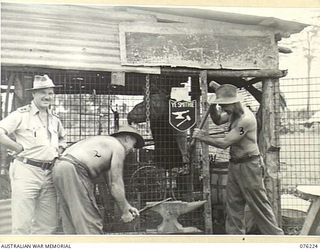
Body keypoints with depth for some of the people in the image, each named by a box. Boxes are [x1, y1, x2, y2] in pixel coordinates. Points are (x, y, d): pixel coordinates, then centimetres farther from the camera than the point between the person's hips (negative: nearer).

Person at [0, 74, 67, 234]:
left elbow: (62, 137, 34)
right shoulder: (22, 114, -4)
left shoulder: (54, 119, 16)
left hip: (49, 174, 6)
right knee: (22, 223, 0)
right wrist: (20, 148, -11)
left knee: (48, 224, 10)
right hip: (26, 172, -6)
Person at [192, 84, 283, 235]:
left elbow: (224, 143, -25)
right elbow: (217, 120, 18)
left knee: (259, 205, 2)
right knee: (233, 204, 12)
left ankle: (275, 234, 17)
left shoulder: (246, 119, -24)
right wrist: (212, 106, -1)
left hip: (248, 165, -9)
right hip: (234, 164, 9)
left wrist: (202, 137, -14)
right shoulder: (233, 112, 4)